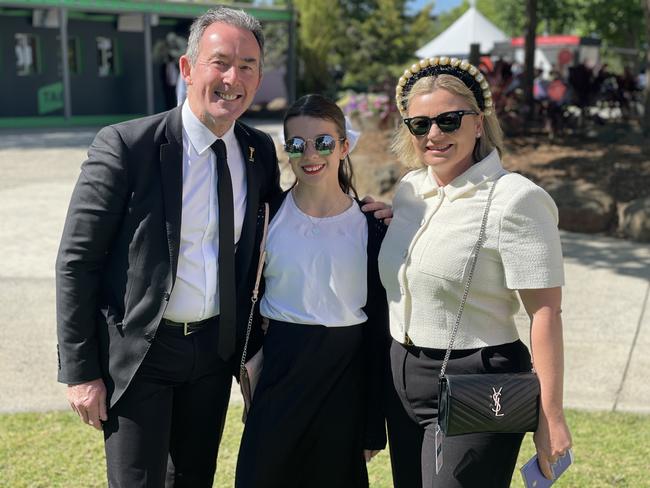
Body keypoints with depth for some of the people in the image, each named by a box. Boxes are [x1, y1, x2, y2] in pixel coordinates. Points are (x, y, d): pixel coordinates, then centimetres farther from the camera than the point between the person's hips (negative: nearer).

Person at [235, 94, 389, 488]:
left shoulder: (371, 226, -3)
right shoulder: (267, 212, -2)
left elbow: (379, 326, -1)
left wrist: (374, 426, 0)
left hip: (346, 373, 0)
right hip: (279, 368, 0)